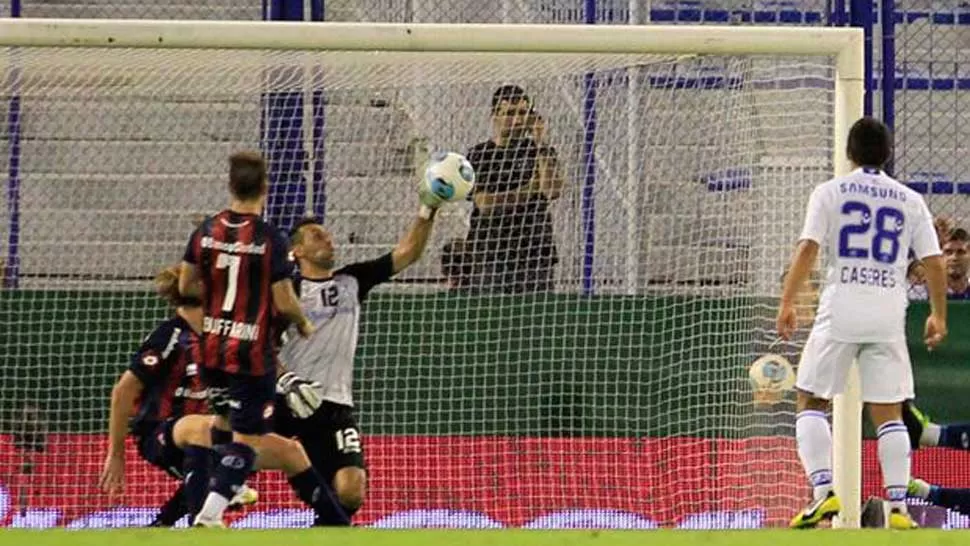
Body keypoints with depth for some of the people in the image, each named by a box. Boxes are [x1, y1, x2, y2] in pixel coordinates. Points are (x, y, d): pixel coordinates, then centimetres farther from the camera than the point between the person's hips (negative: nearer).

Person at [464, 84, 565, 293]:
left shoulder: (541, 151, 10)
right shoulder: (479, 156, 7)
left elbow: (553, 190, -9)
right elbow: (484, 203, -5)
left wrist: (540, 143, -11)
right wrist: (528, 191, -4)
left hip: (535, 253, 1)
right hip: (491, 257, -1)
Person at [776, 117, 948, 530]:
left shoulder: (830, 192, 3)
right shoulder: (910, 201, 10)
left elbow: (808, 248, -7)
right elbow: (933, 262, 7)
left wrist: (787, 303, -7)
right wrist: (938, 315, 17)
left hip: (840, 311, -2)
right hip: (889, 314, 2)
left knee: (810, 403, 6)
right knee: (888, 414, 6)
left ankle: (824, 491, -11)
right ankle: (898, 507, -1)